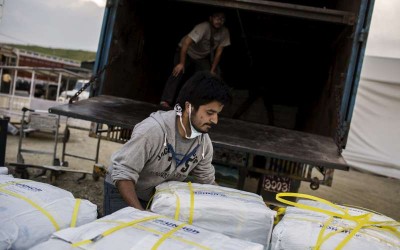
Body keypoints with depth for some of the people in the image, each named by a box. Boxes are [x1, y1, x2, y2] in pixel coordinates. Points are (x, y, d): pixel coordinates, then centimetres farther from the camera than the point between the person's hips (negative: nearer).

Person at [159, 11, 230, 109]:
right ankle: (166, 101, -29)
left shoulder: (224, 32, -17)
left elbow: (219, 52, -10)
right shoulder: (204, 27, -32)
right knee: (177, 72, -25)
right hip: (186, 53, -5)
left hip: (202, 57, 5)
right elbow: (186, 43, -37)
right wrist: (181, 63, -38)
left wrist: (212, 70, -9)